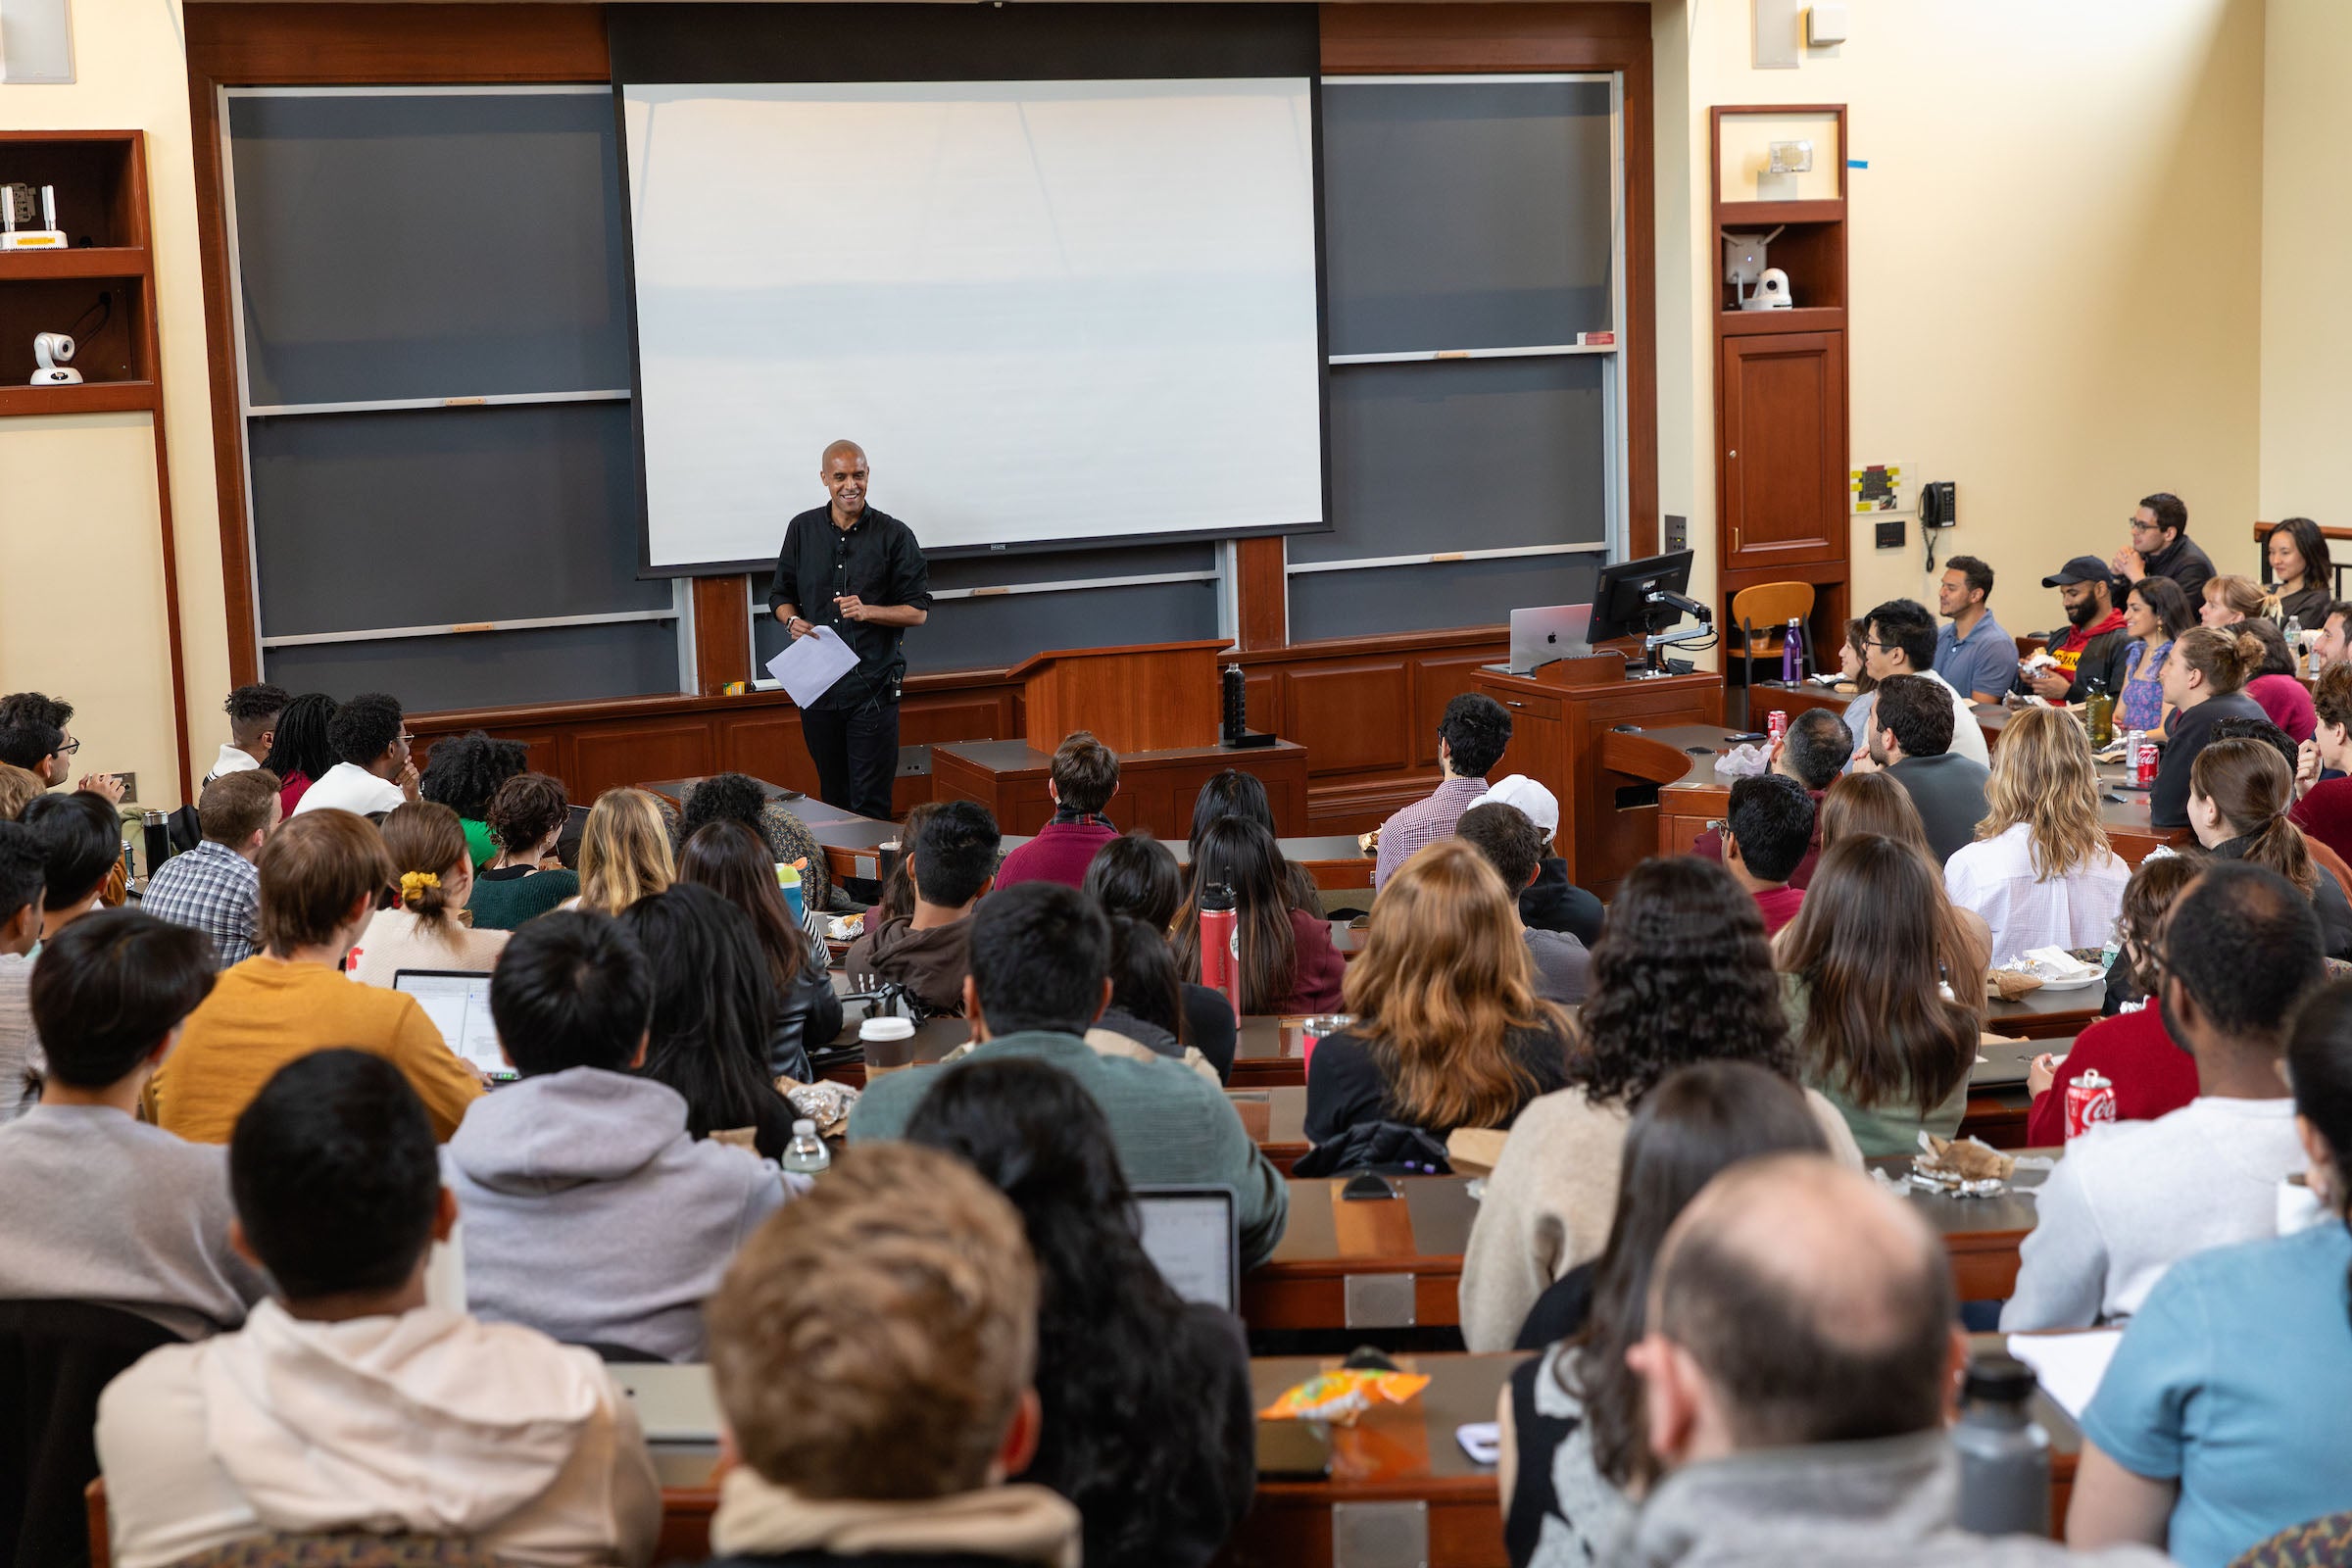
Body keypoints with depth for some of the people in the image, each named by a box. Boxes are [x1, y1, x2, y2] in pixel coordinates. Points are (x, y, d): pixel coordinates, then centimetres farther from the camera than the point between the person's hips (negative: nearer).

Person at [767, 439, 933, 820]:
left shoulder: (895, 535, 0)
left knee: (870, 802, -4)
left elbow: (918, 611, 0)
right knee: (832, 796, 12)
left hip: (873, 685, -3)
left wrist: (868, 611, -17)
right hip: (816, 684, 3)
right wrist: (792, 621, -4)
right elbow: (780, 594, 18)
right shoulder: (802, 530, 9)